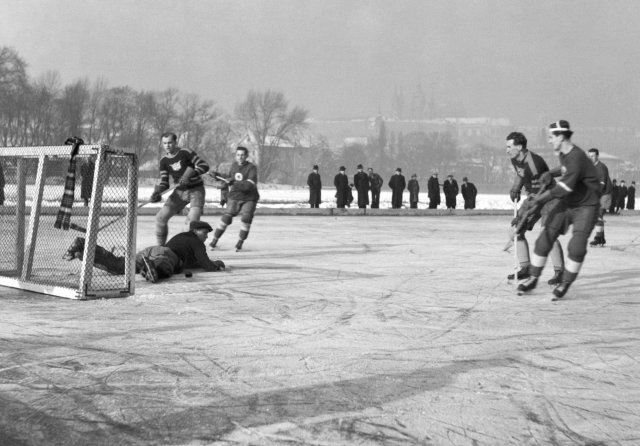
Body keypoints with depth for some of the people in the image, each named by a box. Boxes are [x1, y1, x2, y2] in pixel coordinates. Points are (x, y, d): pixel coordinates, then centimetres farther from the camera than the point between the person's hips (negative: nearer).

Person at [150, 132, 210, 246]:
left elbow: (204, 166, -17)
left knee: (192, 220, -23)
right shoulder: (164, 161, 3)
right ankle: (161, 247, 10)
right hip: (179, 192, 5)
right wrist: (157, 192, -16)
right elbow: (164, 182, 4)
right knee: (161, 217, -5)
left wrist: (190, 174, -30)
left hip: (196, 190, -5)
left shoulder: (185, 153, -12)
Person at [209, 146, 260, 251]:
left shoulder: (251, 167, -14)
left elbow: (249, 185, -28)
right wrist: (218, 175, 16)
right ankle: (214, 240, 5)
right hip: (235, 197, 4)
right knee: (226, 217, -7)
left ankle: (240, 242, -1)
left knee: (246, 218, -19)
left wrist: (234, 183, -37)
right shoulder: (234, 166, 4)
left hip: (249, 198, -3)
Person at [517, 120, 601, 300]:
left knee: (576, 246, -16)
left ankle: (565, 283, 3)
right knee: (545, 238, 1)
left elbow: (565, 188, -31)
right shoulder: (563, 153, 1)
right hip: (567, 204, 8)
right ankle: (533, 279, 12)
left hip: (586, 206, -8)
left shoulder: (576, 157, -26)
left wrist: (541, 198, -21)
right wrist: (550, 173, 5)